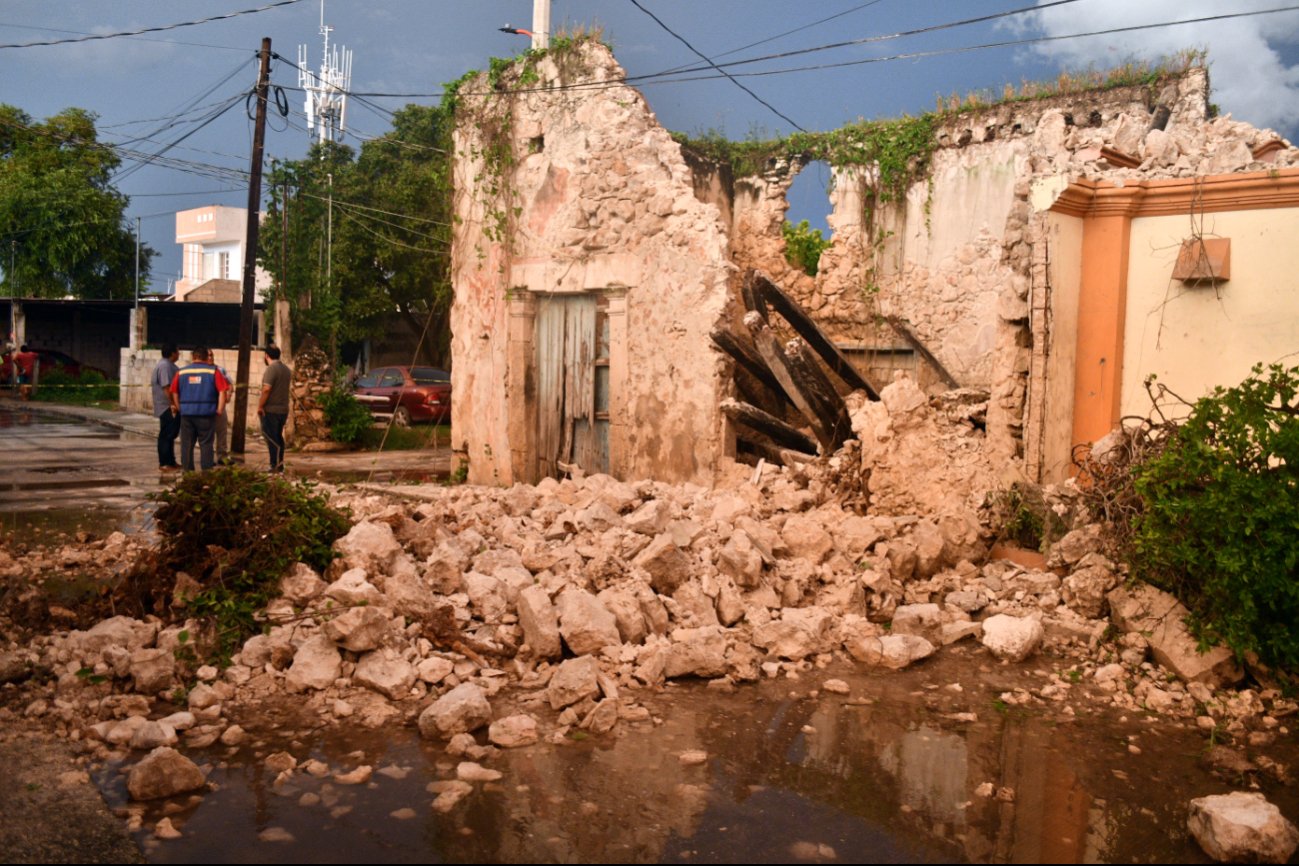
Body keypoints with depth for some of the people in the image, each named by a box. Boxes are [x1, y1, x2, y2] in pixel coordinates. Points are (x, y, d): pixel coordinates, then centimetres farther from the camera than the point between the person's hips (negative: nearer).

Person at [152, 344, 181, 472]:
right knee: (166, 435, -6)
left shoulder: (169, 365, 15)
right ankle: (164, 464, -2)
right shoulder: (164, 366, -18)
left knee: (171, 435, 15)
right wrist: (172, 405, -24)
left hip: (172, 407, 11)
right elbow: (166, 387, -24)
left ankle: (171, 462, 22)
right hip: (167, 408, -11)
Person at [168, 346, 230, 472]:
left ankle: (187, 470, 14)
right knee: (206, 443, 2)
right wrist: (220, 409, -5)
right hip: (206, 413, -3)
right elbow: (223, 391, -9)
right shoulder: (213, 372, -2)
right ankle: (207, 471, 1)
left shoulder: (182, 372, 7)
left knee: (186, 443, 10)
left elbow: (174, 392, 7)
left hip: (186, 413, 3)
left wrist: (179, 408, 12)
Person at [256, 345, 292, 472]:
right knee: (278, 437, 15)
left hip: (270, 410, -8)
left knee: (271, 438, -5)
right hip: (283, 409, 8)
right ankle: (279, 464, 18)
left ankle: (276, 465, -8)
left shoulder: (271, 369, -16)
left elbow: (266, 389, -23)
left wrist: (260, 406, -17)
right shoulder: (286, 368, 11)